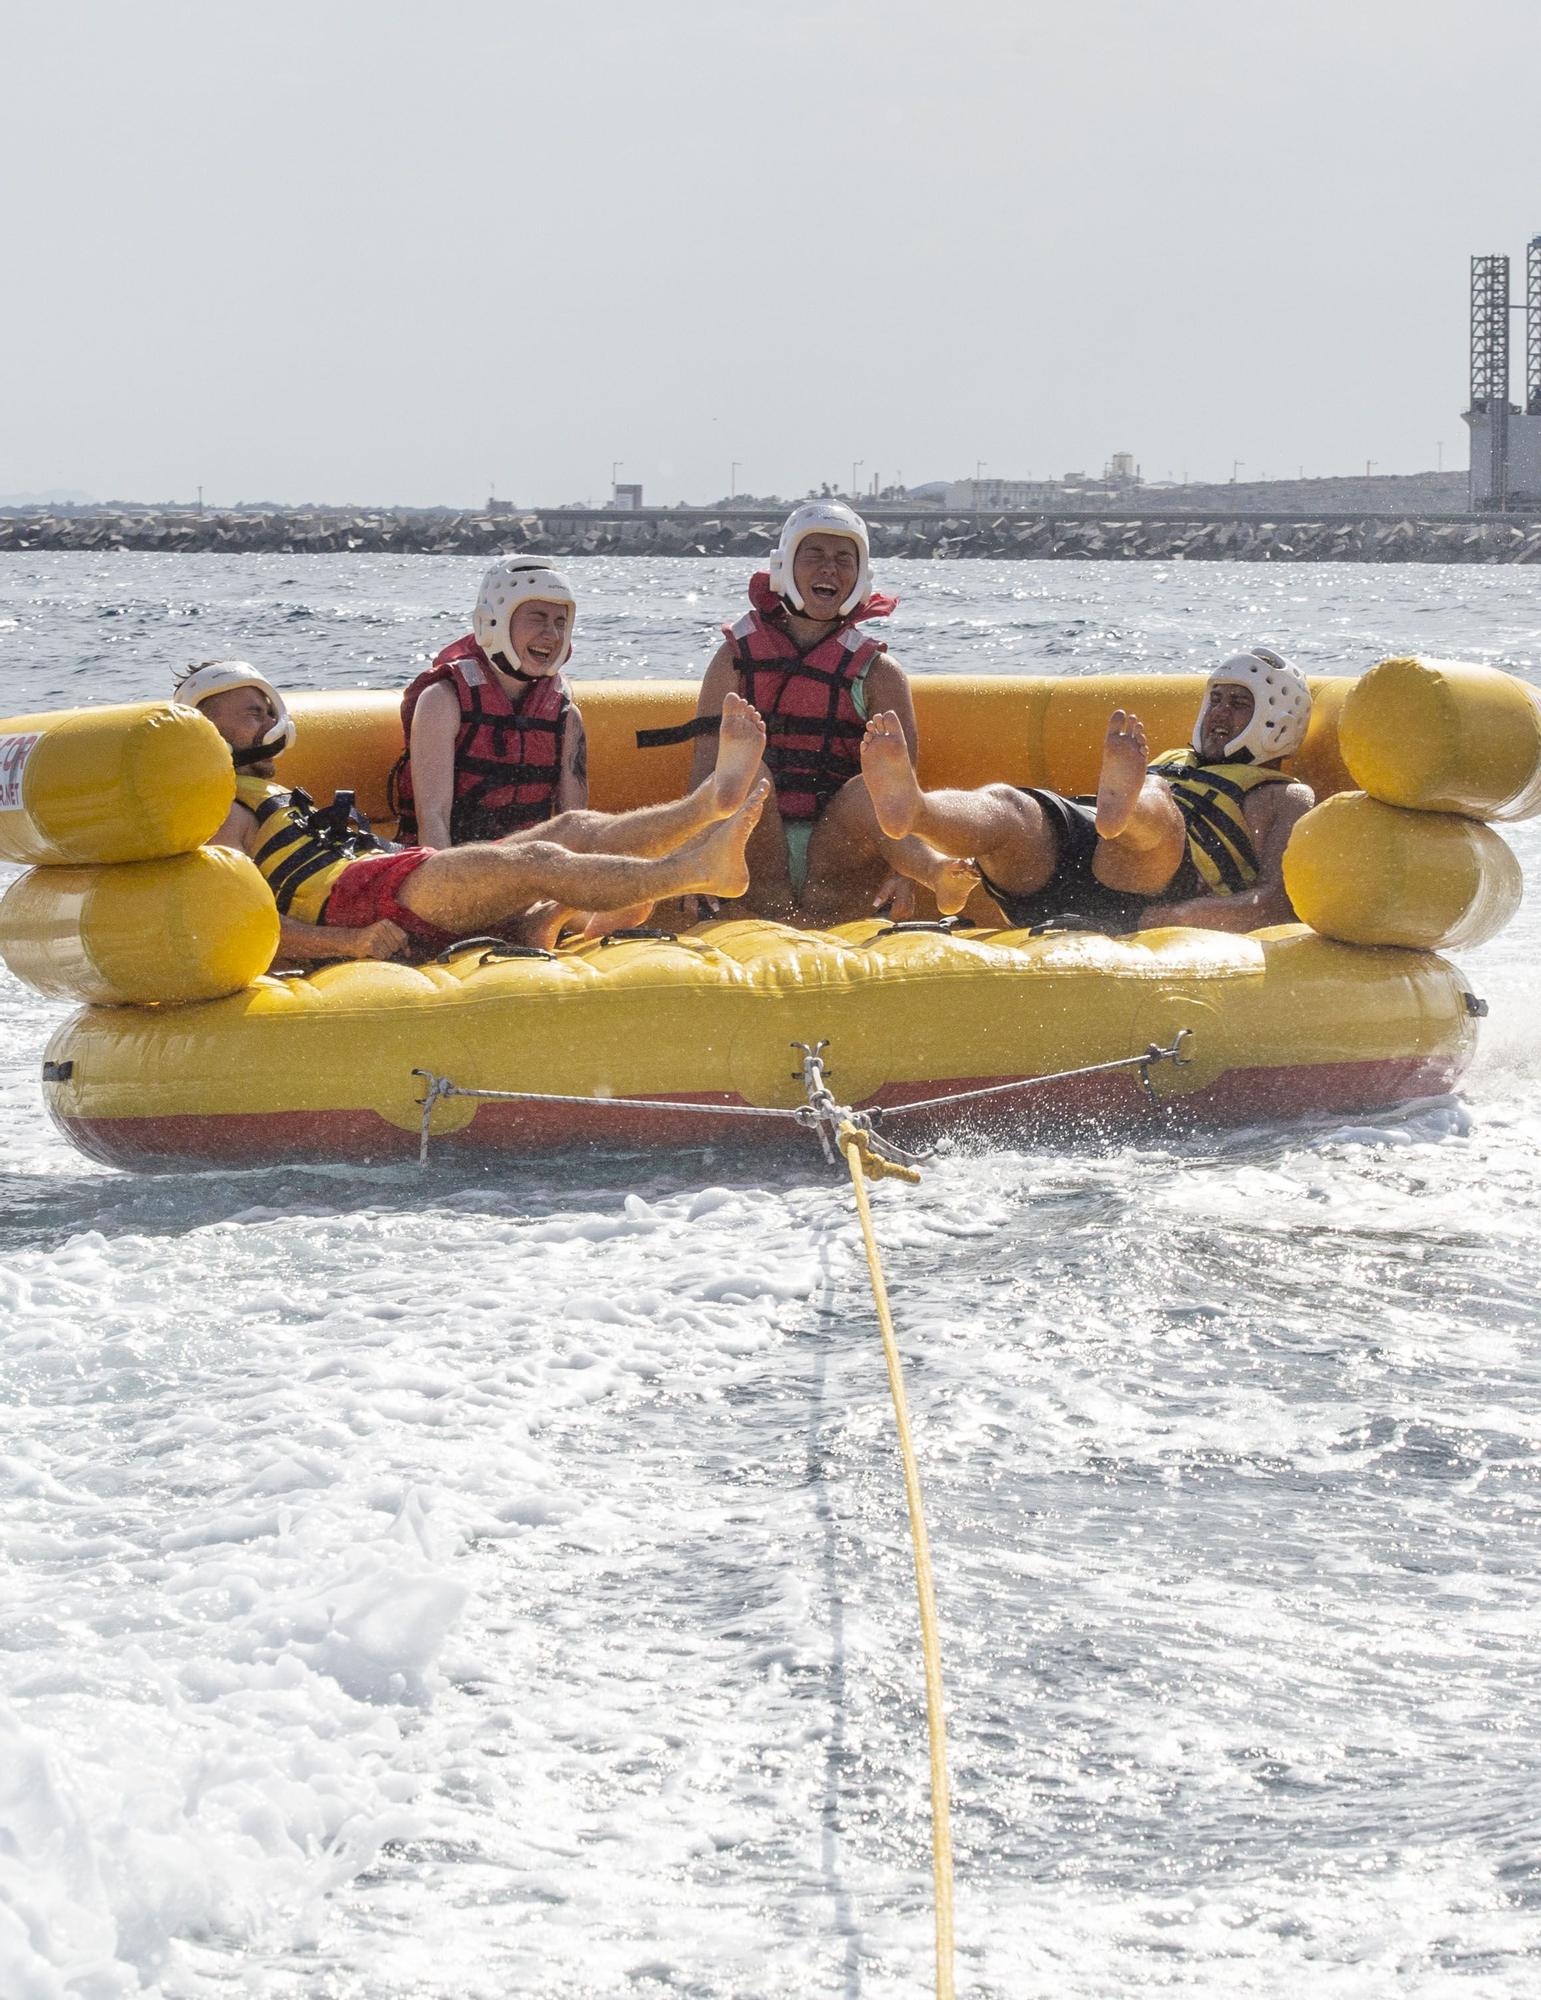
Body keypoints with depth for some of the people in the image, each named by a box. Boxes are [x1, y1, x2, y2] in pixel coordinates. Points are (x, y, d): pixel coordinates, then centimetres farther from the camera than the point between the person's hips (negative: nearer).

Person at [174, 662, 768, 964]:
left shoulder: (285, 803, 38)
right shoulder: (227, 811, 8)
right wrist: (351, 942, -23)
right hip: (351, 904, -9)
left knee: (574, 829, -8)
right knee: (539, 862, -26)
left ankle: (712, 799, -28)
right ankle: (696, 866, -39)